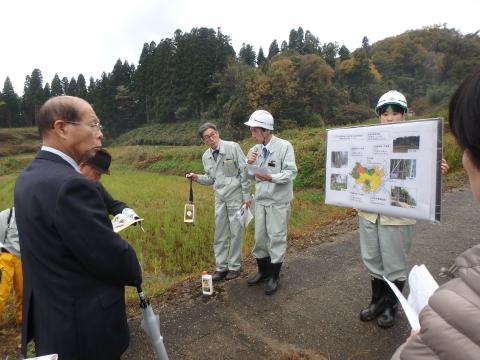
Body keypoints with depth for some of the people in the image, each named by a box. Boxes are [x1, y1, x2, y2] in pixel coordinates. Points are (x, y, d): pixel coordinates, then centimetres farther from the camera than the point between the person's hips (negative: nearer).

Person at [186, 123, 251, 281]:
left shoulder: (233, 147, -11)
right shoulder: (206, 156, 6)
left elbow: (244, 171, -11)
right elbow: (210, 179, 13)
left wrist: (246, 195, -12)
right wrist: (196, 177, -6)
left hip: (236, 196, -5)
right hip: (219, 198, 5)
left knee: (235, 232, 5)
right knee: (220, 234, 10)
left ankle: (234, 266, 20)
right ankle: (221, 267, 22)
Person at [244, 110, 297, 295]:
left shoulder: (284, 146, -13)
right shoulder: (255, 150, 3)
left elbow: (290, 173, -16)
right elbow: (250, 176, 9)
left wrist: (270, 177, -28)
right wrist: (249, 164, -11)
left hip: (278, 202, -5)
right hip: (260, 200, 6)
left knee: (276, 237, 4)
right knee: (260, 236, 14)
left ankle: (274, 276, 21)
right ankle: (263, 270, 34)